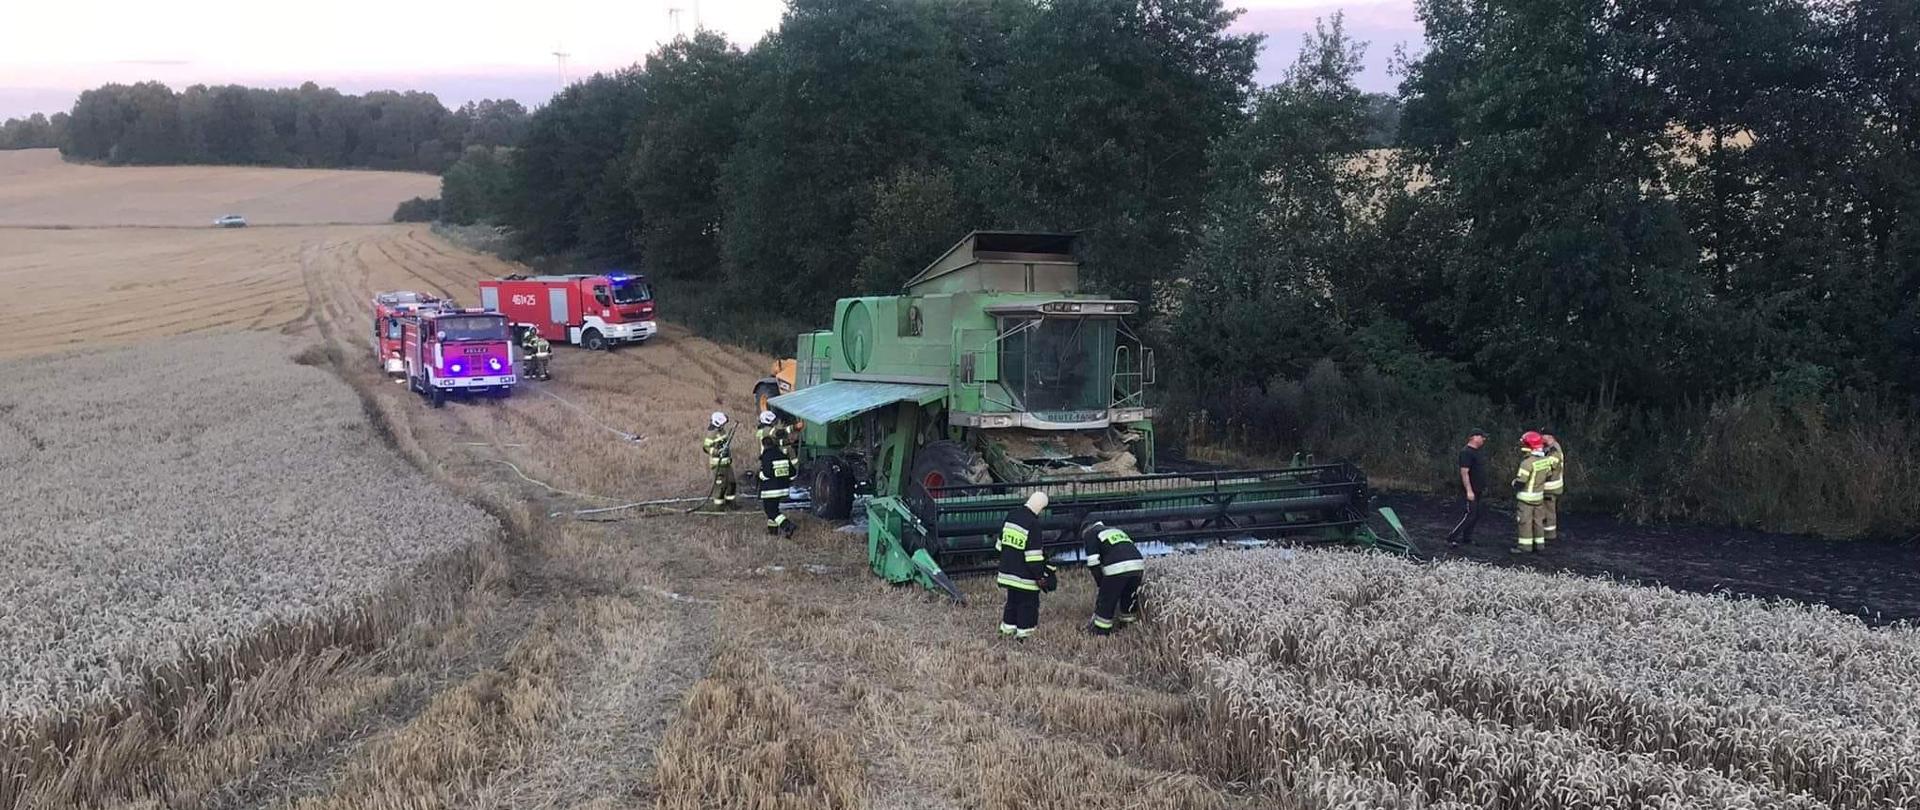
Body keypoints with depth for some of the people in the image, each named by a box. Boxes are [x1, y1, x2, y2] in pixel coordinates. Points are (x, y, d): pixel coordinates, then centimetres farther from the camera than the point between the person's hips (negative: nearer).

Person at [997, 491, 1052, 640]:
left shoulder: (1011, 515, 4)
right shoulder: (1033, 524, -20)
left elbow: (1001, 542, 15)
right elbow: (1034, 555, -20)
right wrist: (1039, 576, -12)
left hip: (1008, 570, 8)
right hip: (1024, 574, -8)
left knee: (1012, 600, 19)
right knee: (1028, 602, 5)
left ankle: (1007, 630, 25)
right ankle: (1023, 634, 8)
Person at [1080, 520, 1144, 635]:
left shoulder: (1089, 534, 17)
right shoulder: (1115, 530, 37)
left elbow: (1093, 562, 4)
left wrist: (1101, 583, 11)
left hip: (1117, 568, -6)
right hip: (1138, 565, 6)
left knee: (1105, 603, 7)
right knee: (1129, 601, 22)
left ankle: (1099, 633, 13)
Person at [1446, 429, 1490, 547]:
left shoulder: (1476, 452, 15)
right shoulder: (1466, 452, -17)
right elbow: (1464, 472, -21)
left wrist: (1484, 487, 23)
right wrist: (1469, 491, -24)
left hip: (1478, 491, 10)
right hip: (1470, 492, -10)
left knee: (1477, 515, 11)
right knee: (1468, 516, -10)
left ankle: (1467, 539, 19)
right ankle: (1451, 538, -5)